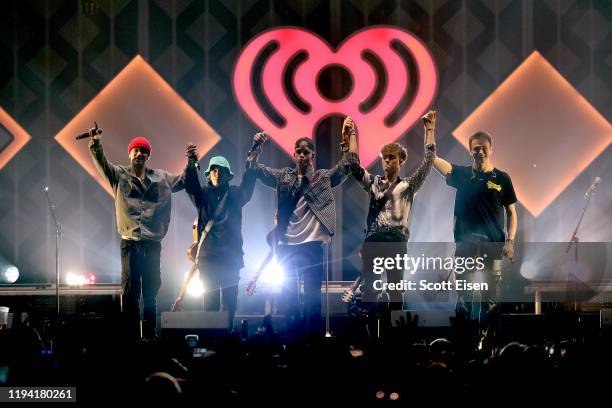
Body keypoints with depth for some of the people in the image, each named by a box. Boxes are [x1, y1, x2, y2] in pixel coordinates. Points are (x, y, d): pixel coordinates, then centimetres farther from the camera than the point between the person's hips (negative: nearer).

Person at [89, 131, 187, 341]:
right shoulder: (120, 175, 6)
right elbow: (102, 162, -7)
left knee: (151, 292, 6)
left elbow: (184, 180, 18)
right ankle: (131, 337, -1)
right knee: (130, 292, -4)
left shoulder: (161, 178, 13)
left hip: (153, 243, 2)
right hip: (130, 243, -2)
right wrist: (95, 144, -25)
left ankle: (149, 336, 11)